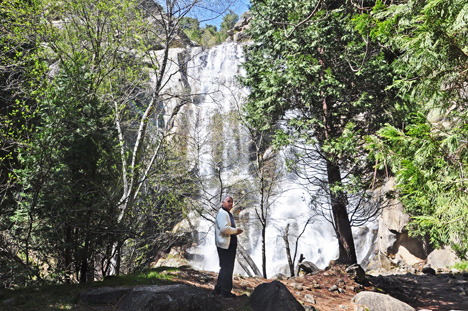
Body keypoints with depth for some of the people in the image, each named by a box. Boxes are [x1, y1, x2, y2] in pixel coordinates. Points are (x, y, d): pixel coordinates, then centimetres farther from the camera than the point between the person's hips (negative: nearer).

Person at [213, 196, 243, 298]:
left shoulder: (228, 213, 22)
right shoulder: (222, 213, -13)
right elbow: (224, 228, -26)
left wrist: (236, 231, 15)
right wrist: (236, 231, -14)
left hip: (229, 245, 11)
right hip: (225, 245, -11)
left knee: (225, 268, 17)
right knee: (227, 268, -6)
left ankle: (218, 290, 26)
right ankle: (225, 292, 2)